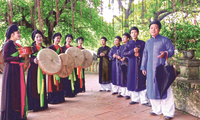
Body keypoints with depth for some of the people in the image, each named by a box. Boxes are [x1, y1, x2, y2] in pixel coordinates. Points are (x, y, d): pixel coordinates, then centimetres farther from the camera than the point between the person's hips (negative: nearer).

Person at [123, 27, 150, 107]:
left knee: (141, 82, -4)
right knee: (133, 82, 2)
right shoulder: (128, 43, 10)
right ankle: (135, 99, 13)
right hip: (131, 65, 2)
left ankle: (144, 100, 1)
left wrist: (139, 54, -12)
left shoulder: (142, 43, 7)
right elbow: (124, 53, 1)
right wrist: (133, 51, -13)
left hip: (140, 65, -1)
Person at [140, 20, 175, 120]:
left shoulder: (165, 40, 1)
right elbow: (145, 55, 19)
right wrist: (143, 67, 15)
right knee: (152, 89, 5)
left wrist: (165, 54, -24)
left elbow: (171, 50, -2)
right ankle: (157, 110, 18)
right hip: (150, 69, 5)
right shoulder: (148, 42, 16)